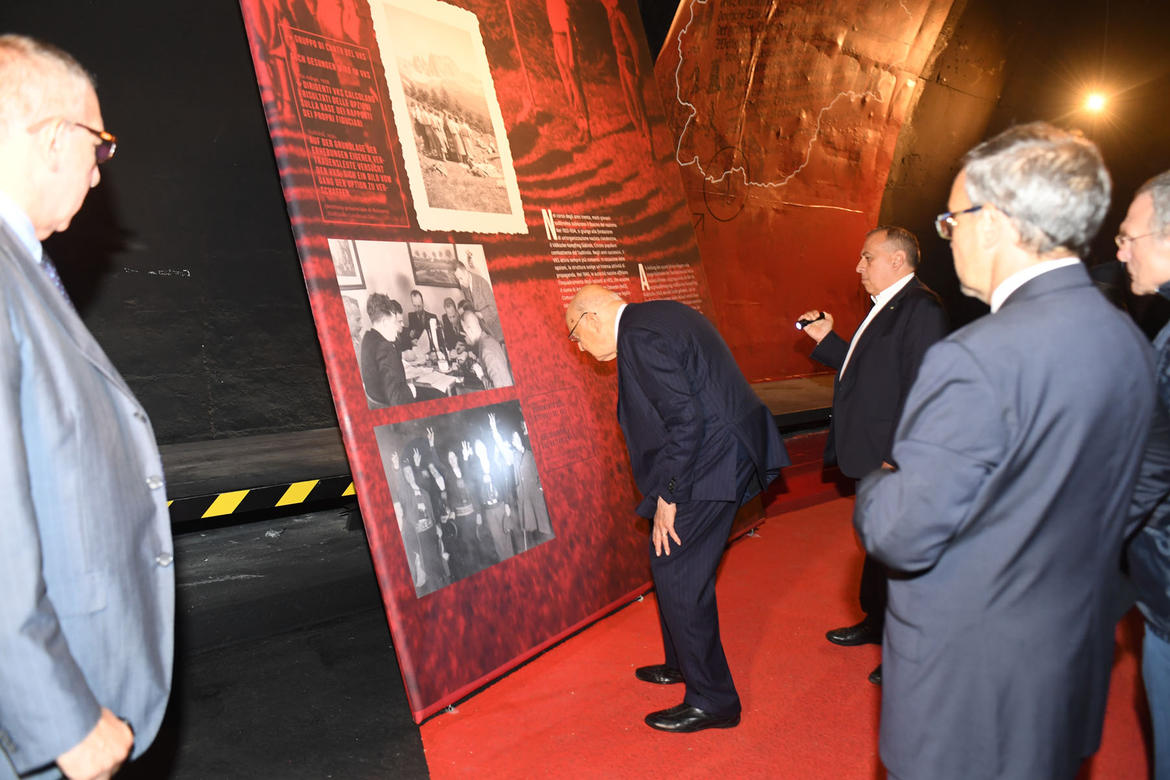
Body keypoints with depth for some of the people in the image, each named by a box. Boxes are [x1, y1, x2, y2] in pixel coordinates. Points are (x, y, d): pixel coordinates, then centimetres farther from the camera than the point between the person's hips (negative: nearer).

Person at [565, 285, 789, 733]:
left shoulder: (638, 336, -18)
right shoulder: (659, 315, 14)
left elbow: (684, 418, -24)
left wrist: (667, 497, -16)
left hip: (710, 459, -11)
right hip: (719, 451, 11)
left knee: (678, 578, -2)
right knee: (668, 562, 21)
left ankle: (712, 701, 11)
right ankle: (683, 663, 38)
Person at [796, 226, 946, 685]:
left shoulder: (920, 309, -17)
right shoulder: (886, 308, 15)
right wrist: (826, 339, 14)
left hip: (893, 461, -10)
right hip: (872, 458, 10)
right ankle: (876, 623, 40)